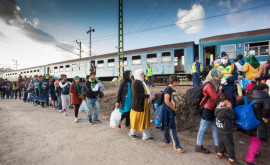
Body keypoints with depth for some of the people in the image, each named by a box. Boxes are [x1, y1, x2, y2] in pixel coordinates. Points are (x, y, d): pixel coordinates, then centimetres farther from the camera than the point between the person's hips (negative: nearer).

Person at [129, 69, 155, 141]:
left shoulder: (141, 82, 9)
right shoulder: (135, 83, -19)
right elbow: (136, 94, -27)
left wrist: (150, 96, 2)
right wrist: (148, 96, -25)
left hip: (145, 105, 9)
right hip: (138, 105, -9)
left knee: (146, 120, 14)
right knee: (137, 120, 9)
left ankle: (146, 136, 27)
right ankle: (132, 133, 33)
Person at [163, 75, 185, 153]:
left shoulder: (172, 89, 13)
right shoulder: (168, 89, -16)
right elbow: (166, 101, -25)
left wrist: (174, 108, 10)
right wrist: (174, 109, -15)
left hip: (172, 111, 9)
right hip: (169, 111, -9)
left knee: (168, 127, 19)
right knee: (172, 128, -4)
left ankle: (166, 141, 33)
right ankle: (177, 146, 2)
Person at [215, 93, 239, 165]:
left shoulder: (217, 108, 0)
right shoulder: (224, 110, -29)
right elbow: (233, 117, -17)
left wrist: (228, 108, 1)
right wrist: (230, 108, -13)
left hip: (221, 129, 9)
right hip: (226, 131, -9)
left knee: (222, 142, 24)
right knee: (230, 145, 7)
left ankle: (220, 154, 39)